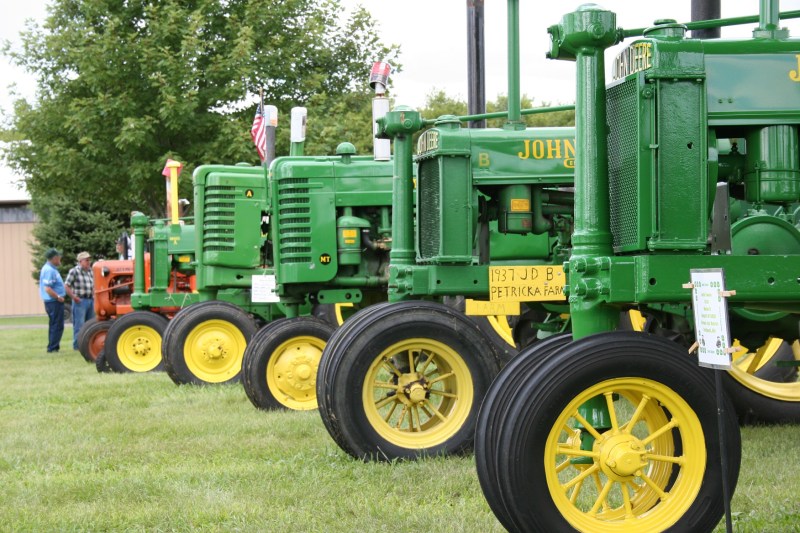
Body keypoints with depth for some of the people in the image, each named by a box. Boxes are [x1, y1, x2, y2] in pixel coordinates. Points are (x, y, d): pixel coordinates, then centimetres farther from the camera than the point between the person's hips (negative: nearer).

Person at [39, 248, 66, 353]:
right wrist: (58, 297, -17)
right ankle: (53, 348, -5)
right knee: (57, 325, -6)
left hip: (52, 301, 11)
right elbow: (47, 289, -26)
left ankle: (53, 348, 20)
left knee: (54, 325, 15)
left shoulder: (50, 268, 13)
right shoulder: (50, 270, -19)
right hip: (54, 301, -11)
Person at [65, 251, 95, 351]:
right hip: (80, 301, -8)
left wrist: (93, 296, 12)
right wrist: (74, 298, -15)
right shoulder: (74, 271, -8)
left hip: (90, 300, 8)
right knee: (79, 324, -6)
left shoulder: (90, 271, 14)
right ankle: (77, 345, -2)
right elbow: (66, 286, -11)